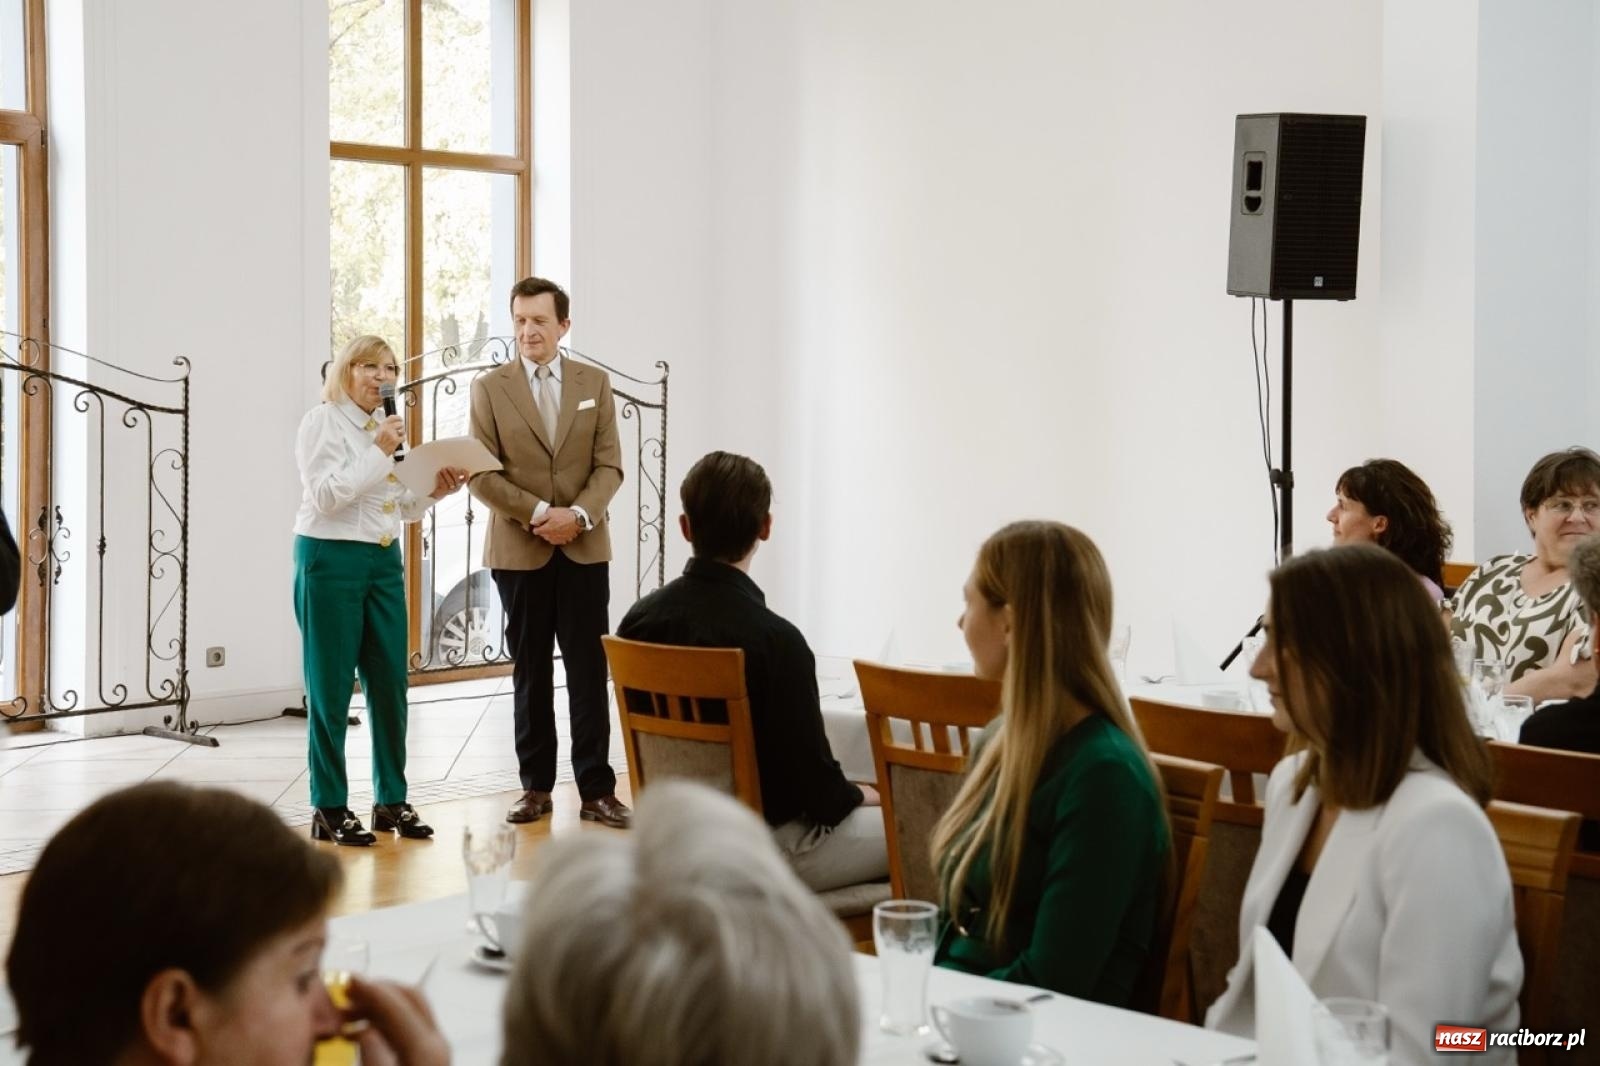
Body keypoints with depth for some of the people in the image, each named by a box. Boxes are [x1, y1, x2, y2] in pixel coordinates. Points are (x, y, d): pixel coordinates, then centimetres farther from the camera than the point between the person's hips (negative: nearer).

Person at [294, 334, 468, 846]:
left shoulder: (385, 425, 15)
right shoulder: (321, 421, -6)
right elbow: (325, 496, -17)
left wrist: (435, 491, 0)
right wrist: (379, 452, -18)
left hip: (384, 560, 7)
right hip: (331, 558, -7)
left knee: (390, 683, 6)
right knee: (330, 688, 0)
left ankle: (391, 799, 16)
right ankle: (329, 808, 6)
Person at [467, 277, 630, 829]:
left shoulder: (595, 383, 6)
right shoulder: (490, 388, 2)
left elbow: (609, 465, 2)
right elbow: (480, 474, -3)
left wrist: (578, 514, -15)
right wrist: (538, 513, -14)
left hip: (585, 548, 1)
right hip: (519, 550, -1)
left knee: (589, 672, -1)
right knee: (530, 672, 6)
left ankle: (596, 790, 4)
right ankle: (536, 787, 14)